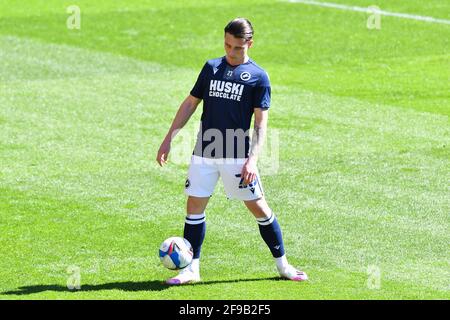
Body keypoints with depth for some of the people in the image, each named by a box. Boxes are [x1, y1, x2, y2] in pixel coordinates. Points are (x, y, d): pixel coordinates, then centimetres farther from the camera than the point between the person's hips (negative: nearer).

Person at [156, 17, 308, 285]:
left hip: (237, 155, -3)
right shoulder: (212, 67, 9)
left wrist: (252, 159, -15)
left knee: (259, 207, 0)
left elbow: (261, 123, -5)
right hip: (204, 152, 4)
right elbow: (190, 104, 15)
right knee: (195, 206, 1)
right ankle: (192, 269, 11)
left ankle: (283, 264, 12)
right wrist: (169, 140, 10)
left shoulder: (258, 77, -2)